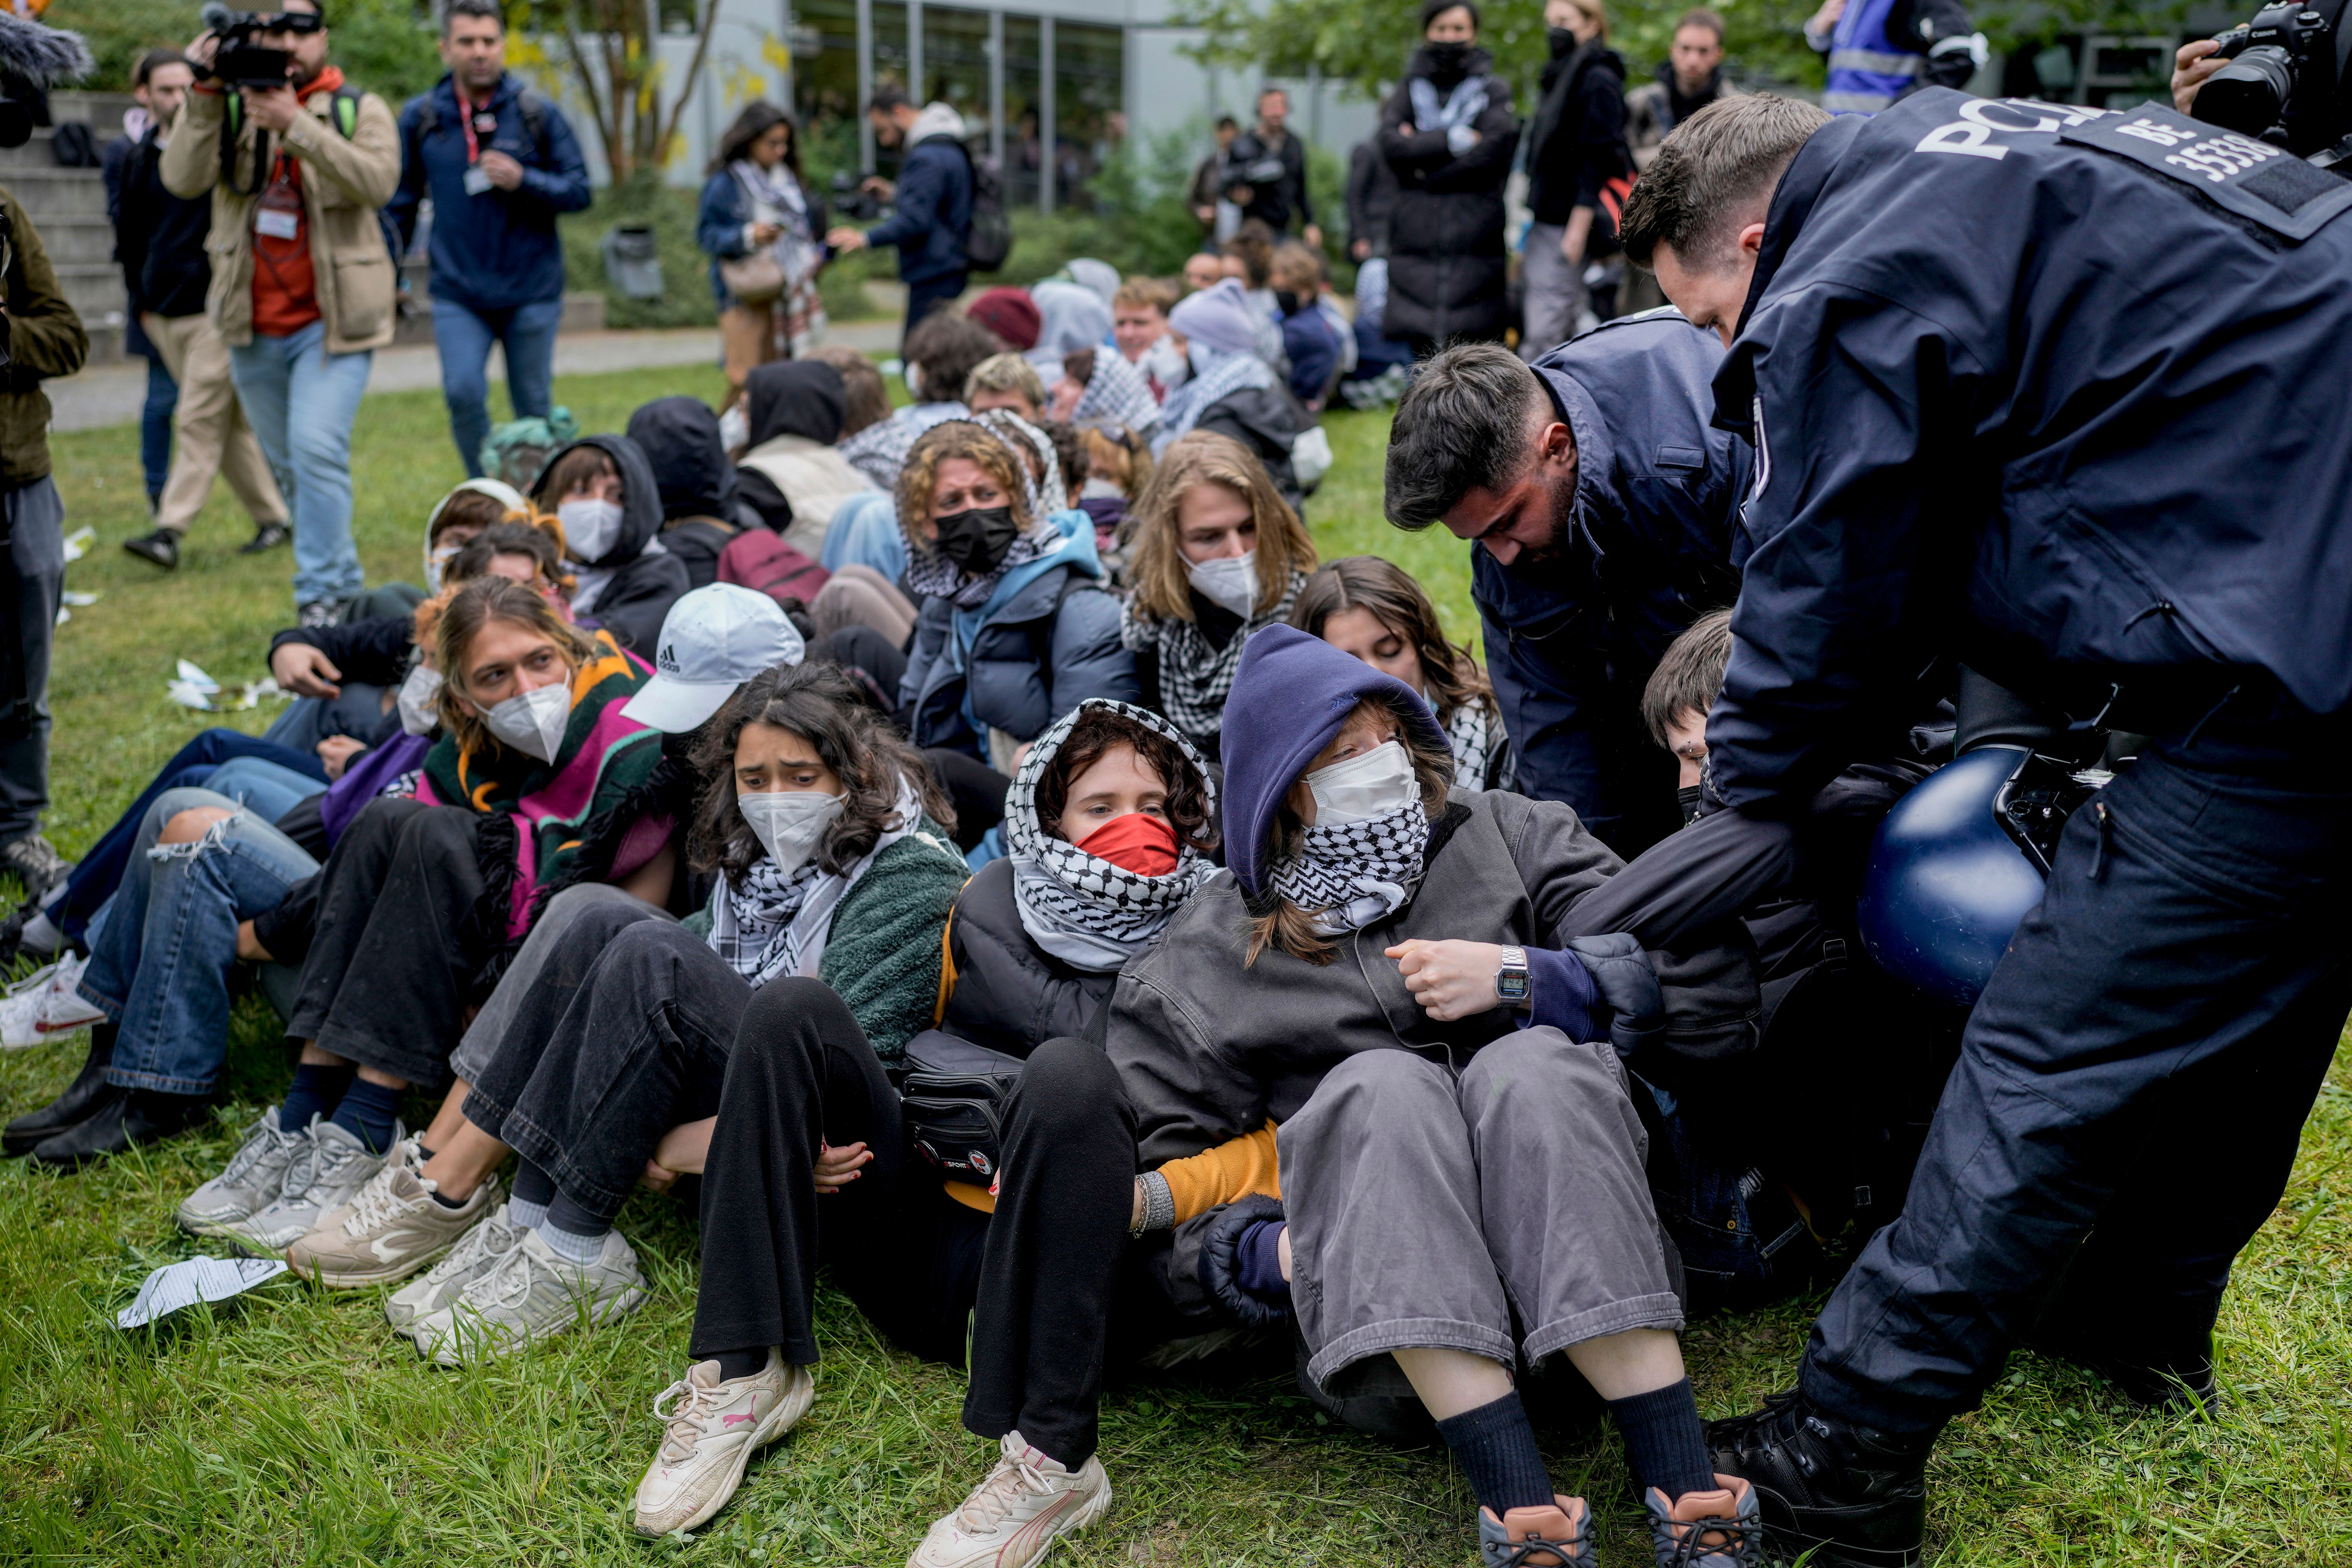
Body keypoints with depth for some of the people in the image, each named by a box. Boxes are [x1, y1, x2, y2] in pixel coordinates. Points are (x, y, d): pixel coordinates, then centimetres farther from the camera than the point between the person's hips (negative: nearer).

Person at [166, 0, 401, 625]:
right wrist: (204, 95, -16)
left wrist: (296, 123, -25)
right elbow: (182, 179, -8)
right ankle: (343, 583, 28)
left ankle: (322, 596, -13)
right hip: (253, 324, 4)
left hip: (331, 319, -4)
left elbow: (378, 182, -18)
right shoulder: (230, 109, 7)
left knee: (317, 448, -19)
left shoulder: (359, 109, 1)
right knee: (287, 461, 12)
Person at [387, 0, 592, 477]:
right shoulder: (420, 117, 3)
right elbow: (401, 204, 11)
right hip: (458, 292, 0)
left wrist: (523, 181, -17)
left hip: (531, 291, 0)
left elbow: (580, 189, 0)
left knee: (534, 407, 7)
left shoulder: (537, 113, -1)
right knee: (463, 393, -15)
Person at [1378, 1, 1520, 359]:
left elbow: (1496, 149, -7)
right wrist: (1454, 140, -8)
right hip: (1417, 242, 2)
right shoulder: (1409, 91, 16)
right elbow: (1391, 145, -2)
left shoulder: (1494, 91, 10)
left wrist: (1422, 150, -5)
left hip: (1476, 243, -2)